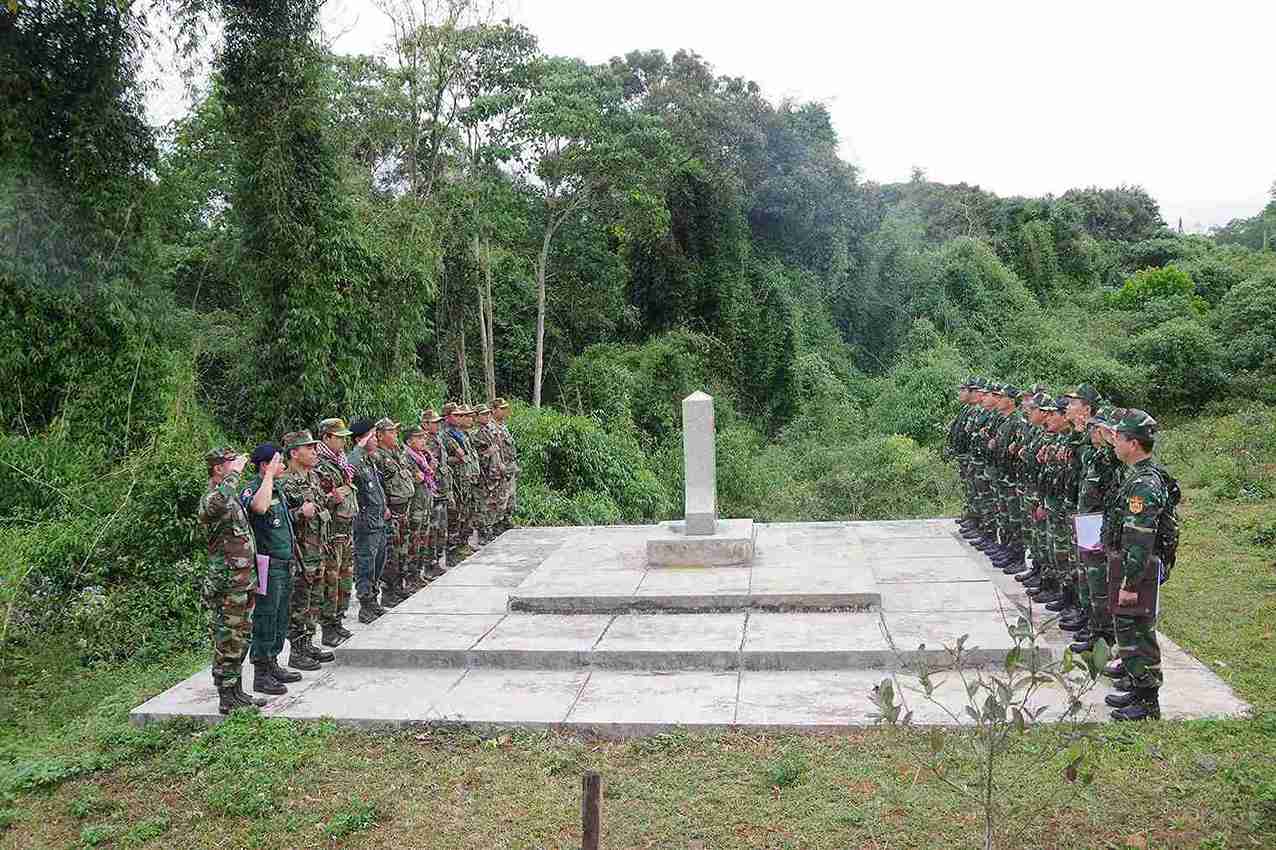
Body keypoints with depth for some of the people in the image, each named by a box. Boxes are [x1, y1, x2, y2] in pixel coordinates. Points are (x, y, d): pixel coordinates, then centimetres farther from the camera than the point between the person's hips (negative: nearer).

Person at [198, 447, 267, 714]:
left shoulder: (233, 496, 16)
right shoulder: (210, 498, -14)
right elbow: (219, 502, -42)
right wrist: (235, 472, -27)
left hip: (243, 583, 9)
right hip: (226, 585, -9)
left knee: (241, 639, 16)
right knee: (228, 642, -2)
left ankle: (236, 692, 26)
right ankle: (227, 700, 6)